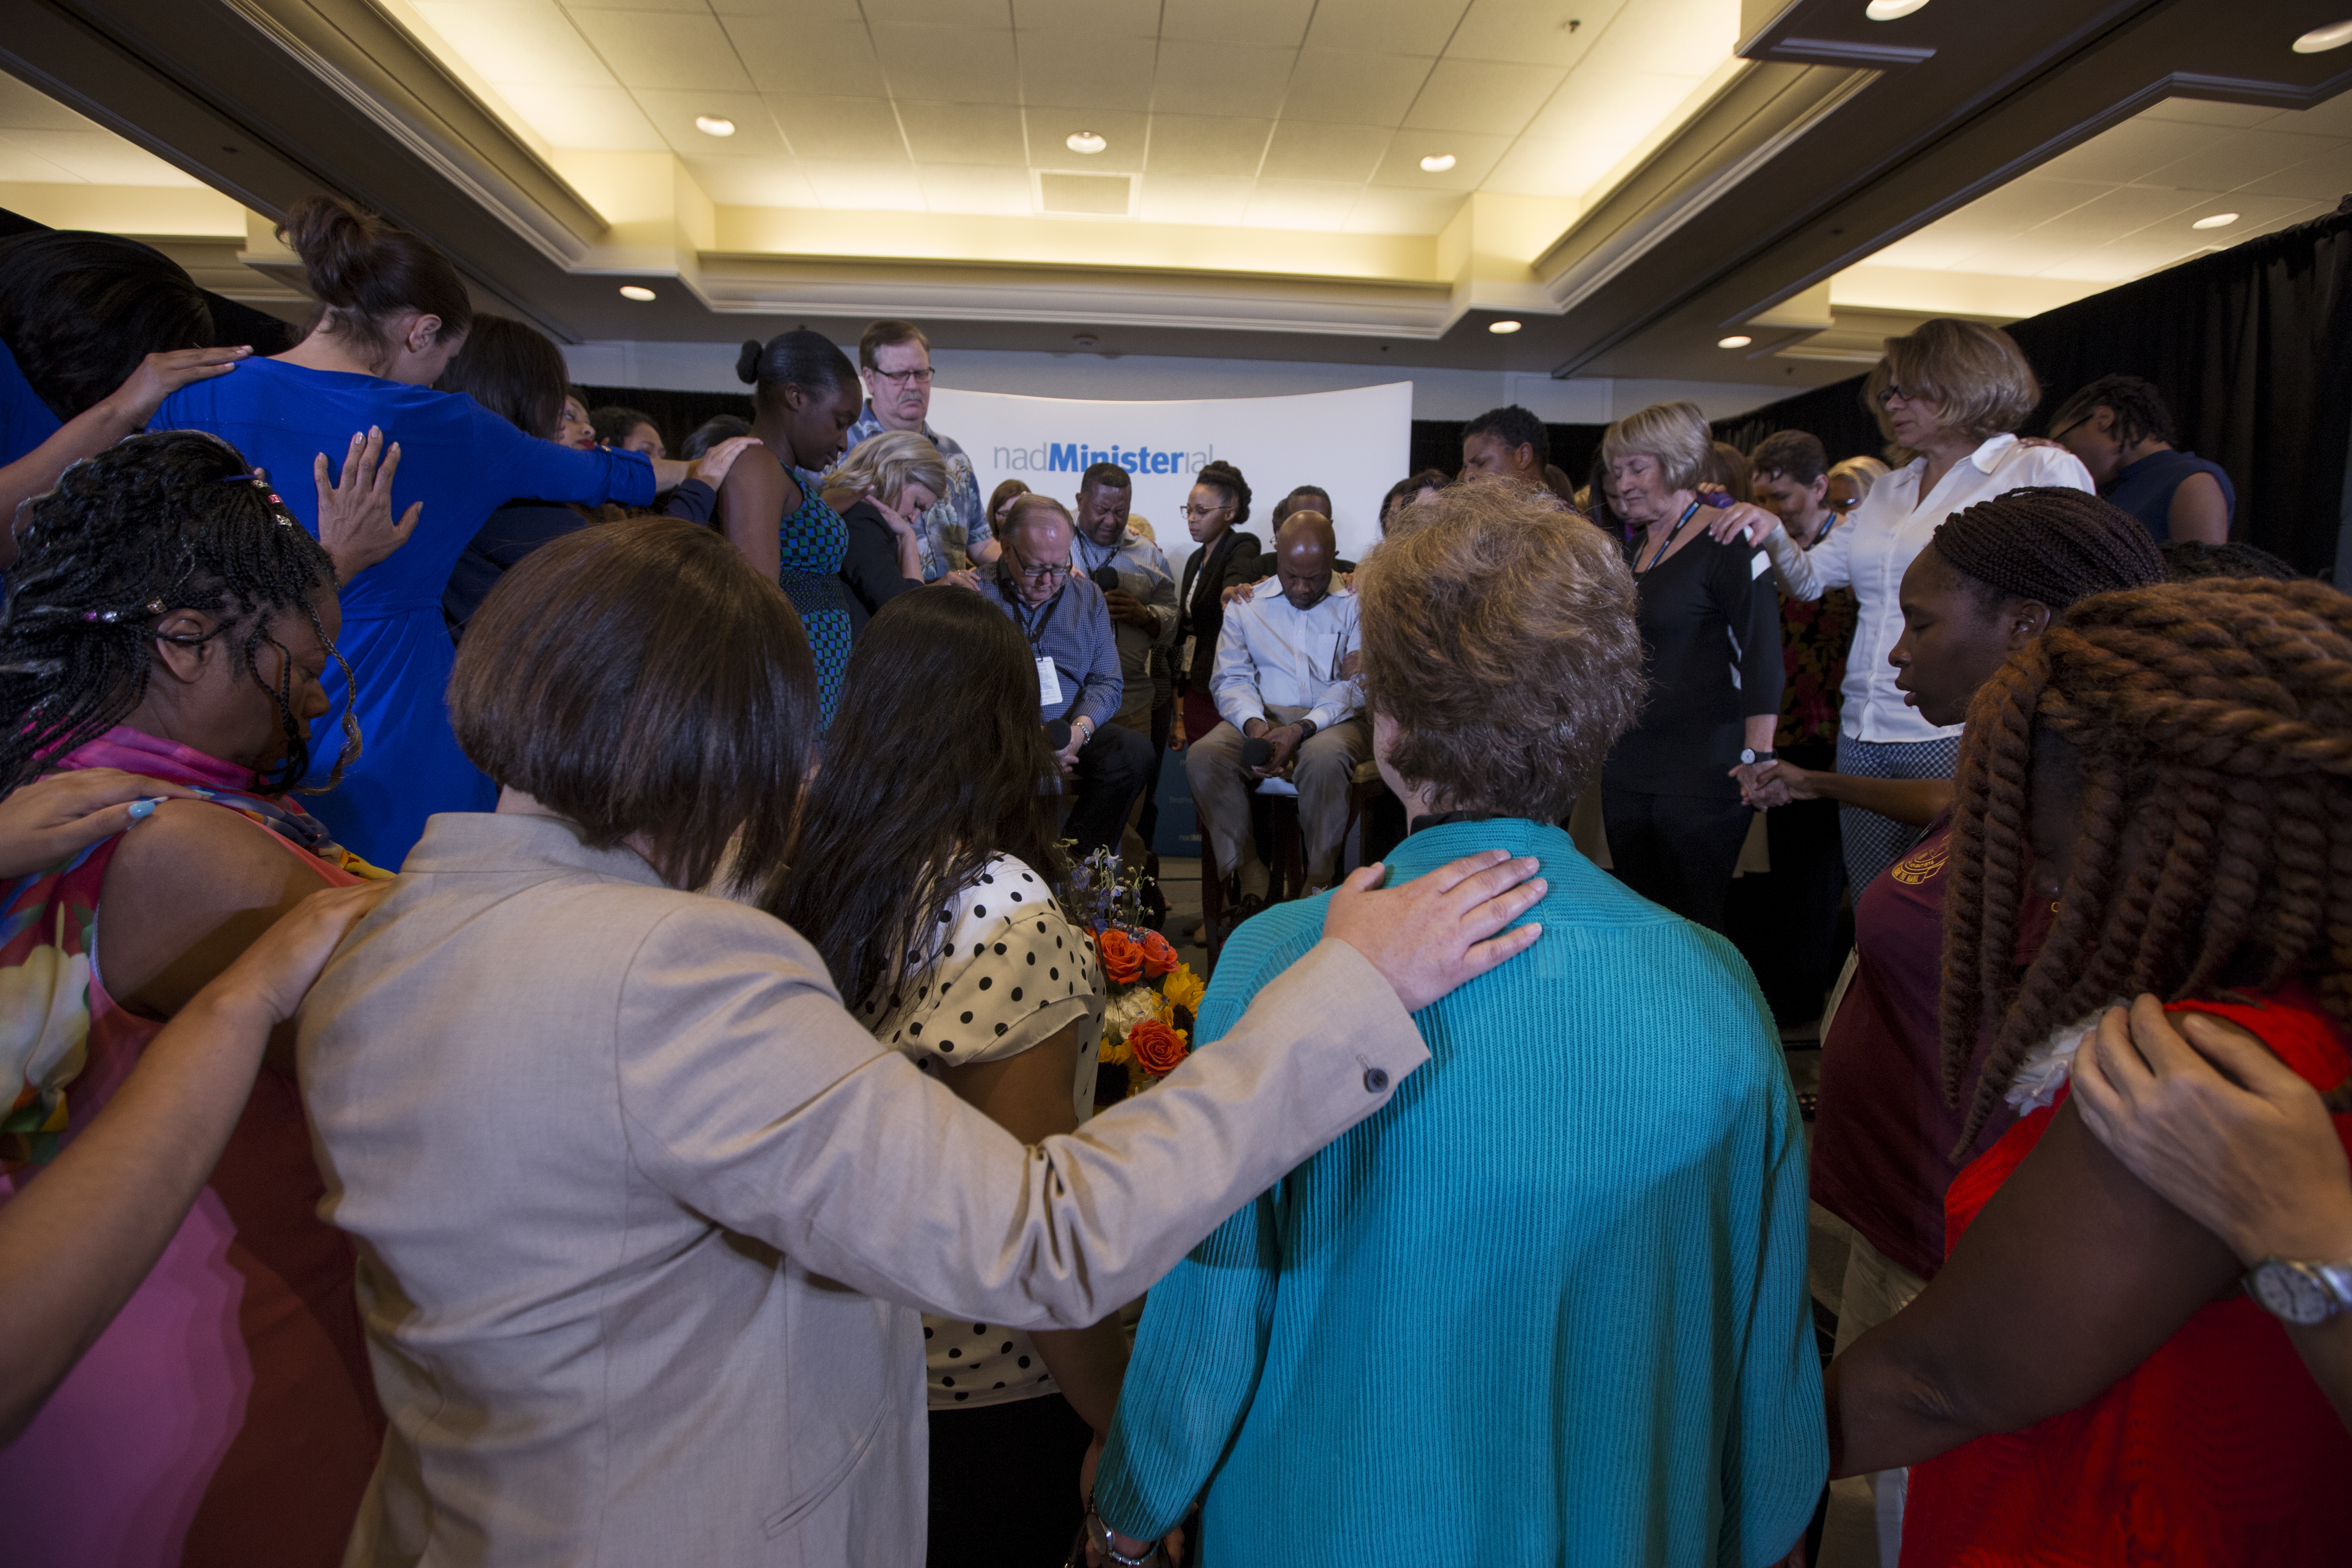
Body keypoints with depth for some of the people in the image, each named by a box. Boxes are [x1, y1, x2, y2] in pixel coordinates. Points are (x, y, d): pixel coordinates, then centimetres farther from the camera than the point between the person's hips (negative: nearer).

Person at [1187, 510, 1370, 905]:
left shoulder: (1356, 606, 6)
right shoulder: (1246, 606, 14)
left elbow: (1358, 684, -4)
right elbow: (1232, 679, 7)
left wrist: (1302, 730, -20)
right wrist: (1253, 724, -16)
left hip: (1333, 720, -2)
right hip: (1262, 715, 2)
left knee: (1324, 758, -39)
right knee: (1203, 755, -29)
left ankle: (1320, 882, -20)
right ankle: (1247, 873, -17)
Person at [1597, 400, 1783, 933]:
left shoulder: (1727, 541, -8)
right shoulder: (1634, 547, 15)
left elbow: (1762, 652, -15)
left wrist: (1758, 755, -22)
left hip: (1702, 773, -7)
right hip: (1627, 766, 7)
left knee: (1691, 926, -1)